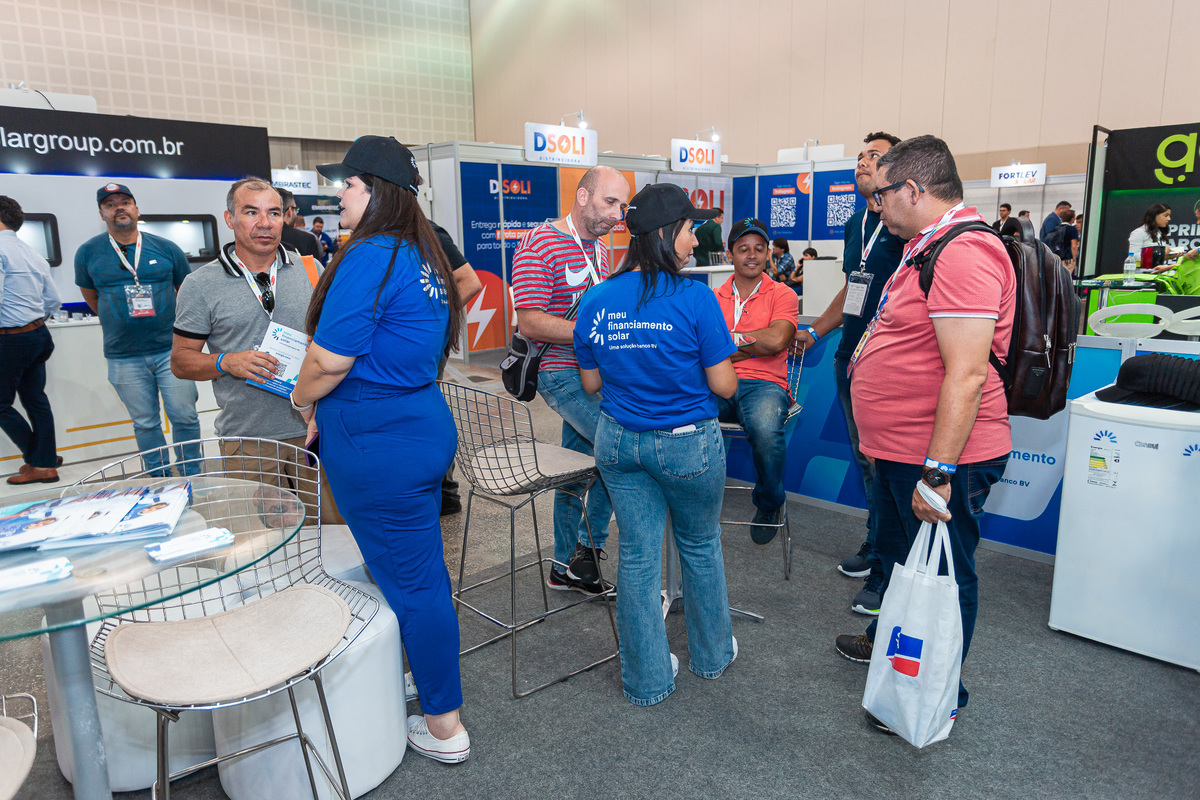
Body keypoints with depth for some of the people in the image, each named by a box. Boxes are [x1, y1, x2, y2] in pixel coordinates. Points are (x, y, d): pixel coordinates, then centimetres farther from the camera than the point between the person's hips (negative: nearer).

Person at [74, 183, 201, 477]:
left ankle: (192, 478, 16)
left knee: (185, 416, 0)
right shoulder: (88, 253, 2)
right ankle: (161, 480, 22)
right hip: (124, 357, 1)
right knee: (145, 423, 9)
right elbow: (90, 296, 18)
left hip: (171, 349, 0)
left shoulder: (167, 249, 2)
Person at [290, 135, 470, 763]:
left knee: (410, 581, 3)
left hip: (377, 446, -9)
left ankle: (444, 727, 18)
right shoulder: (424, 258, 11)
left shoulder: (370, 258, -19)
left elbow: (329, 362, -20)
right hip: (424, 424, 9)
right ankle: (427, 671, 40)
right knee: (422, 569, 21)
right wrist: (328, 409, 17)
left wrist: (302, 401, 2)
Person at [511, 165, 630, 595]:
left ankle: (566, 566, 28)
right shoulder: (538, 244, -13)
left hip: (591, 373, 9)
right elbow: (530, 321, -21)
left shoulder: (598, 248, 15)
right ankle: (587, 548, 1)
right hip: (563, 375, -9)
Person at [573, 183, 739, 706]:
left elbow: (591, 383, 5)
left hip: (619, 441, 4)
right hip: (687, 442, -3)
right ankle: (711, 655, 40)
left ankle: (647, 679, 26)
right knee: (700, 546, 20)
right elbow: (723, 386, -13)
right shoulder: (694, 299, -17)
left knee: (637, 555, 13)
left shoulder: (595, 301, -3)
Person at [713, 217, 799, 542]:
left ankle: (769, 504, -2)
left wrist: (727, 337, 1)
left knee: (765, 430, -37)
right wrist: (756, 344, -5)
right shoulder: (714, 298, 18)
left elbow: (776, 340, -8)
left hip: (764, 385, -1)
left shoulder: (782, 295, 12)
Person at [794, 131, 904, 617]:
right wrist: (815, 332, 21)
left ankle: (888, 574, 9)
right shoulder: (856, 224, 17)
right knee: (865, 460, 17)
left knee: (885, 465, -3)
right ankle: (874, 548, 33)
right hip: (849, 358, 8)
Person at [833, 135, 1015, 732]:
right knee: (897, 554, 27)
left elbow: (966, 375, -30)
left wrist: (938, 472, -29)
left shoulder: (964, 253, -24)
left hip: (940, 460, -10)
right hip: (900, 452, 11)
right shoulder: (927, 245, 12)